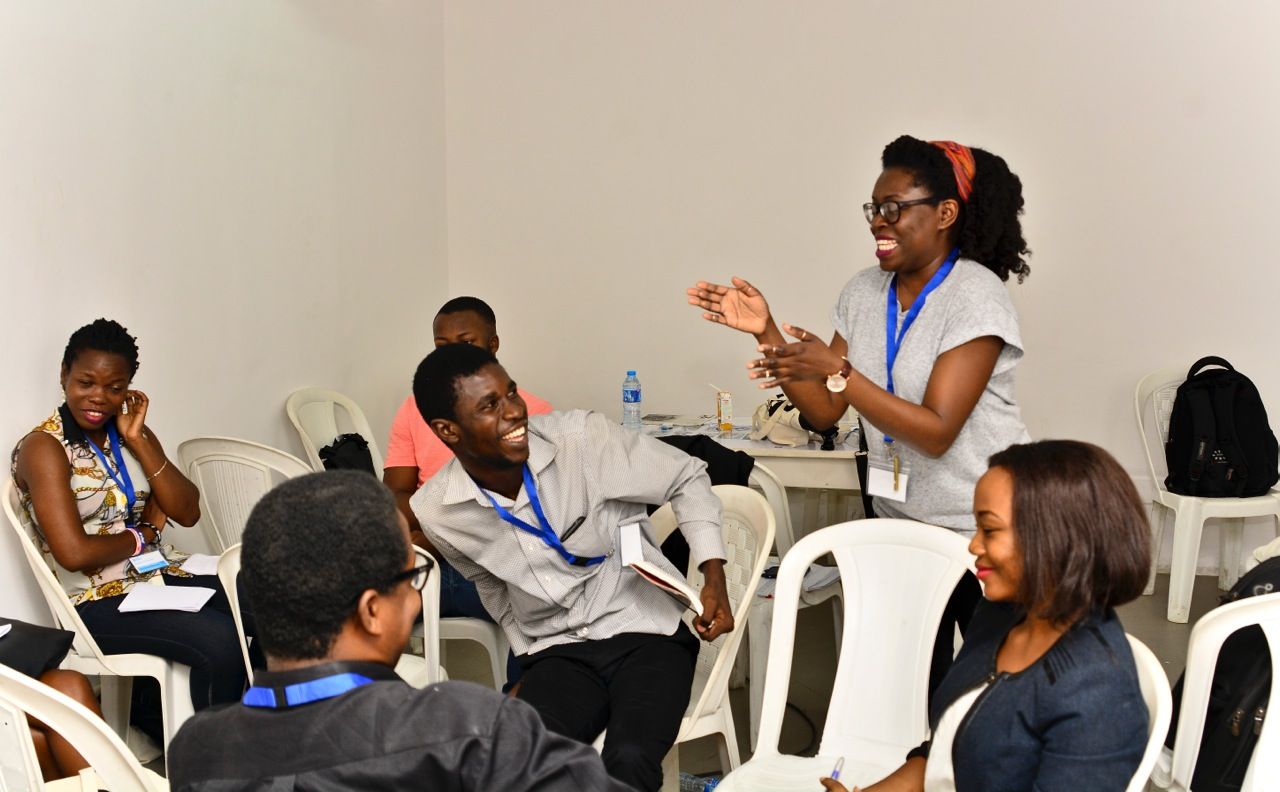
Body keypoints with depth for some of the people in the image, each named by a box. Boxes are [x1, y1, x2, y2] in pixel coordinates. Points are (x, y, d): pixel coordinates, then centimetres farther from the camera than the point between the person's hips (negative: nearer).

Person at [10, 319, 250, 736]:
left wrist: (138, 441, -6)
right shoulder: (43, 448, -10)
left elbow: (187, 512, 1)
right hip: (99, 603, -7)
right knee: (220, 640, -29)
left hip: (160, 575, 7)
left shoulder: (131, 432, 10)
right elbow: (73, 552, -20)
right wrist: (143, 535, -4)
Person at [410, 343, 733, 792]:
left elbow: (686, 479, -1)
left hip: (646, 636, -1)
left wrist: (713, 577, -9)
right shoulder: (435, 514, -7)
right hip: (556, 654, 2)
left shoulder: (581, 438, -15)